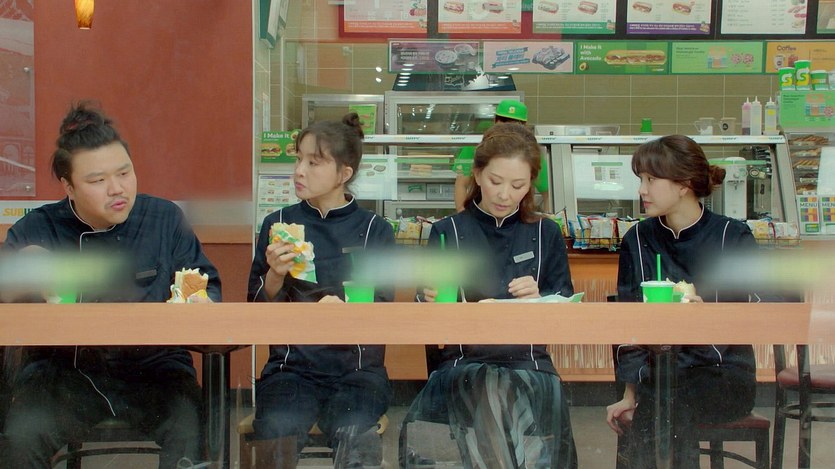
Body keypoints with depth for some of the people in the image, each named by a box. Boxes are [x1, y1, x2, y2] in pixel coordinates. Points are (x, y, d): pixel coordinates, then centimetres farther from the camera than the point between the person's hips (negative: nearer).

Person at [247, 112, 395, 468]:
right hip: (292, 366, 1)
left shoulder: (375, 230, 6)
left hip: (357, 368, -1)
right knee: (278, 435, -31)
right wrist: (275, 275, -11)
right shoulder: (278, 224, 9)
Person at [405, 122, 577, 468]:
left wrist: (540, 299, -11)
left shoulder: (546, 234, 13)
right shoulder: (447, 232, 8)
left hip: (529, 362, 0)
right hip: (465, 363, 0)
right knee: (489, 394, -35)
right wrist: (430, 302, -16)